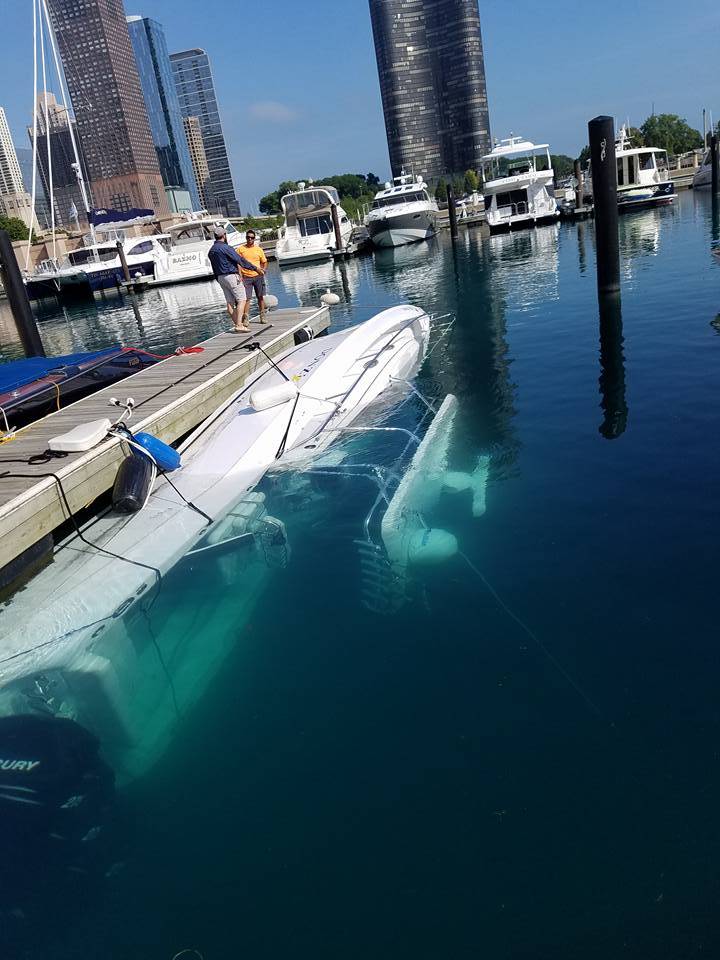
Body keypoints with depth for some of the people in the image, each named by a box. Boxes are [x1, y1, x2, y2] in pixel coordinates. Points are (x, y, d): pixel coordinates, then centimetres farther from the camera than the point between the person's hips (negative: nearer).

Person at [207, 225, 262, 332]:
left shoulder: (211, 251, 12)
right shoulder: (225, 247, -13)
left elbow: (214, 269, 16)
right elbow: (240, 260, -14)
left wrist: (219, 280, 22)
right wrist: (255, 268, -9)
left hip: (220, 278, 8)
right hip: (231, 276, -8)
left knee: (230, 302, 8)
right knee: (241, 300, -7)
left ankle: (237, 323, 13)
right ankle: (239, 325, -15)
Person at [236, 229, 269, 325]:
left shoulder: (259, 249, 8)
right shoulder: (240, 249, 4)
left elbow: (264, 262, 15)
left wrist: (263, 270, -4)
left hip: (258, 276, 2)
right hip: (246, 277, -2)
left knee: (261, 297, 6)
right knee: (247, 298, -8)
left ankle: (262, 317, 15)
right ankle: (246, 318, -7)